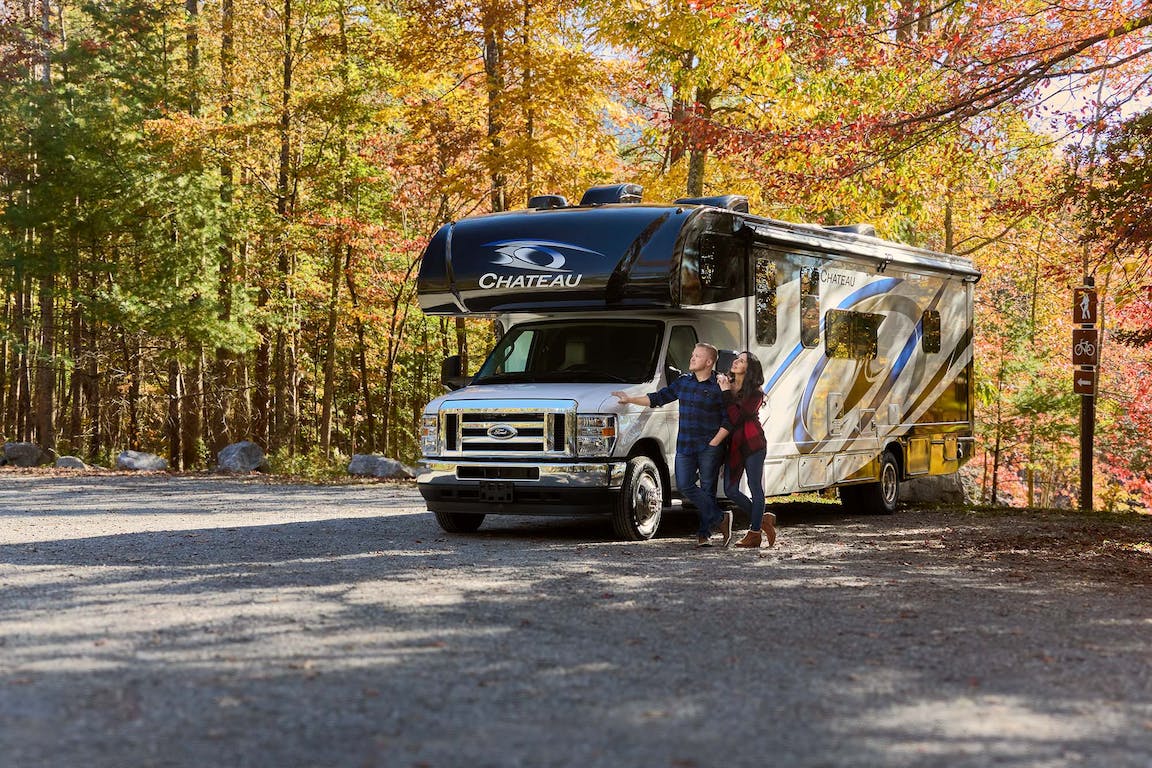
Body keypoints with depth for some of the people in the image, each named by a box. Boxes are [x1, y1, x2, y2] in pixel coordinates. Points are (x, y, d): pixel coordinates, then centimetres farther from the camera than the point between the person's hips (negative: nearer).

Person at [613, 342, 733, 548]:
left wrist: (716, 442, -9)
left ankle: (704, 533, 7)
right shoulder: (683, 382, 12)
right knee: (685, 485, -6)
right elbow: (658, 398, 19)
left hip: (709, 448, -5)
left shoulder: (719, 387, -5)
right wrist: (630, 400, 15)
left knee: (707, 489, -1)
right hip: (684, 446, 5)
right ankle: (720, 518, 2)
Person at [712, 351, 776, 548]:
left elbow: (735, 417, -16)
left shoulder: (755, 393, -5)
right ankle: (762, 519, 20)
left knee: (755, 486, -4)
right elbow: (727, 419, 12)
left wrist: (727, 393, -12)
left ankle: (755, 533, 1)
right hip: (733, 445, 6)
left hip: (752, 443, -6)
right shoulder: (727, 385, 12)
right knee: (730, 489, 2)